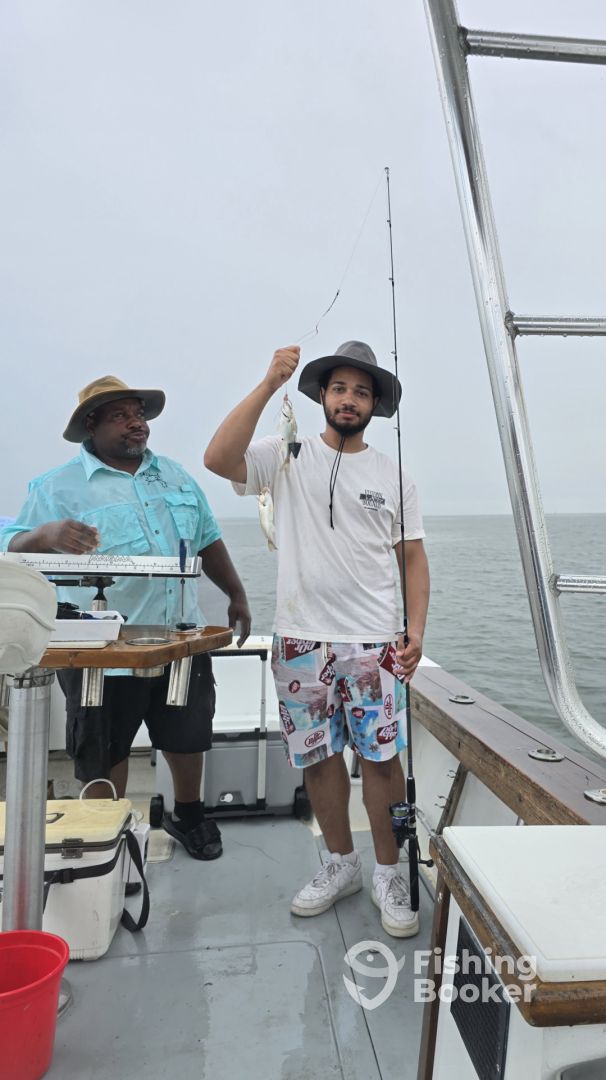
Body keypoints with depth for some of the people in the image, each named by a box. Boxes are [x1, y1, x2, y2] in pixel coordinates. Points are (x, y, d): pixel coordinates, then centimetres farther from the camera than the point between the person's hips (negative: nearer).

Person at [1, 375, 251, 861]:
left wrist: (236, 594, 12)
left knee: (188, 735, 18)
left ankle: (188, 813, 43)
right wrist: (47, 535, -36)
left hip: (183, 640, 5)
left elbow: (208, 540, 16)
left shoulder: (174, 474, 10)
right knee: (106, 752, 10)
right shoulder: (59, 487, -7)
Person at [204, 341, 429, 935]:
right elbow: (218, 458, -17)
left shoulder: (394, 476, 7)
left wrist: (415, 631, -4)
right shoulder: (286, 457, 2)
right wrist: (269, 383, -20)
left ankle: (387, 872, 22)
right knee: (318, 757, 11)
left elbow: (412, 558, 8)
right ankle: (341, 863, 31)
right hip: (300, 641, 0)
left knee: (381, 756, 1)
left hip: (373, 641, 0)